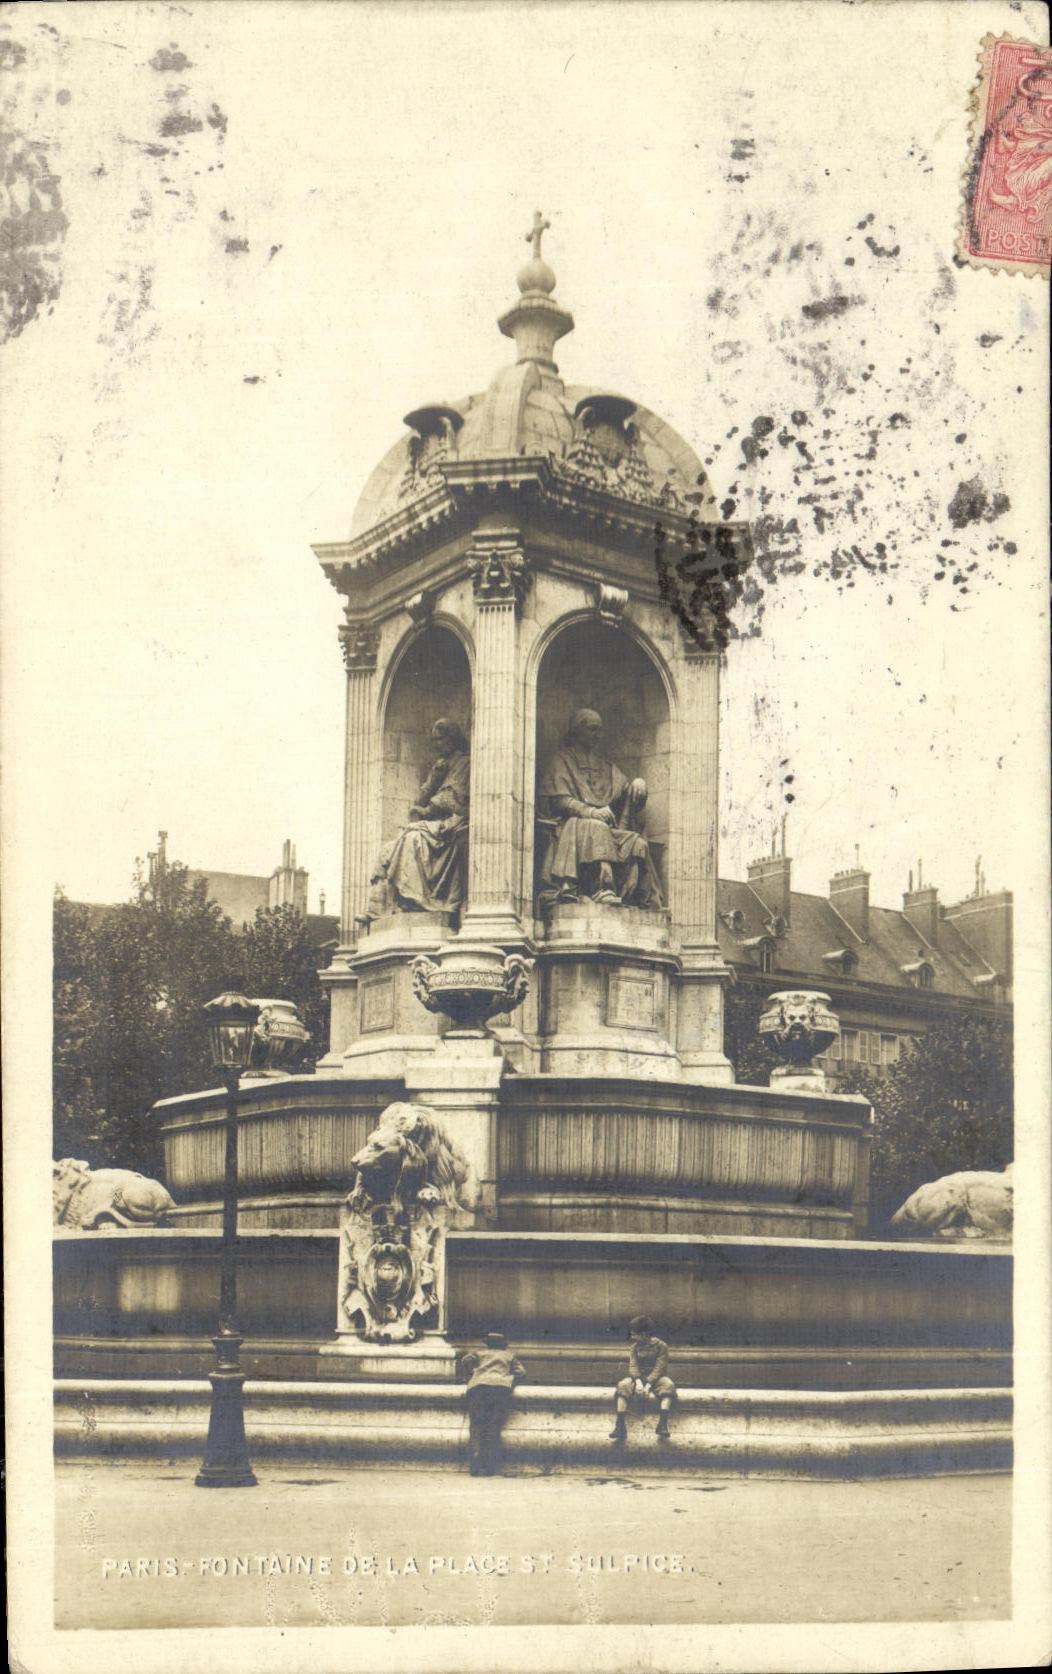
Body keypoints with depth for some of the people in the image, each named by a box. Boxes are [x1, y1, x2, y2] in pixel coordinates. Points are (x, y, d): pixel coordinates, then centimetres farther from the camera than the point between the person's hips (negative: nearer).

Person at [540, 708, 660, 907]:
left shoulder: (604, 763, 25)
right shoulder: (562, 759, 7)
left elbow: (625, 789, 21)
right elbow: (560, 800, -7)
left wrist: (638, 783, -5)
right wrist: (591, 812, -25)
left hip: (606, 827, 5)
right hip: (572, 827, -5)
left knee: (637, 842, -23)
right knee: (597, 828, -38)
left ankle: (627, 895, -31)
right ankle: (603, 889, -50)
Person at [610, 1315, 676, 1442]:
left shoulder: (661, 1346, -4)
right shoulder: (634, 1348, 8)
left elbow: (659, 1367, -14)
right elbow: (633, 1366, -4)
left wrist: (648, 1385, -27)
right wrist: (638, 1381, -26)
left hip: (656, 1378, -3)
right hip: (639, 1377, 3)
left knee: (668, 1385, -38)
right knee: (622, 1386, -28)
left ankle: (663, 1425, -45)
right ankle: (621, 1427, -37)